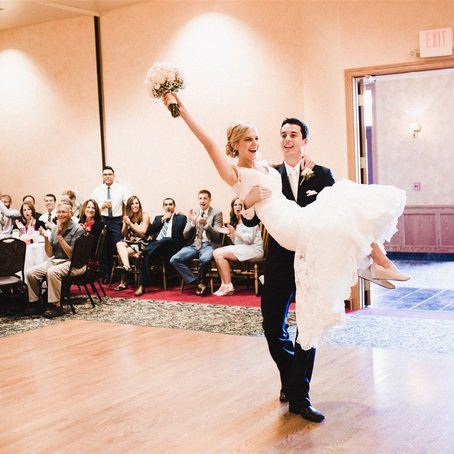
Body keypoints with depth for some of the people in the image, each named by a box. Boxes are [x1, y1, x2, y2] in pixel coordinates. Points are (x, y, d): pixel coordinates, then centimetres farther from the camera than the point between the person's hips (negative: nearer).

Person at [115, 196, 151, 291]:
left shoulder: (145, 216, 0)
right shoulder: (127, 217, 15)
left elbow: (143, 232, -10)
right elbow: (123, 235, 14)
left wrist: (130, 223, -12)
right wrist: (126, 225, -6)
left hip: (140, 244, -5)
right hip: (128, 243, 5)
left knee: (121, 253, -29)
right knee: (119, 244, -31)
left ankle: (123, 282, -29)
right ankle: (127, 267, -46)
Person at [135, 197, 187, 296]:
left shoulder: (181, 218, 18)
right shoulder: (158, 218, 29)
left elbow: (180, 232, 2)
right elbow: (150, 231, 12)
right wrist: (162, 219, 8)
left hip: (172, 246, -2)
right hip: (156, 245, 3)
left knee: (166, 239, -39)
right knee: (147, 254, -31)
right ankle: (143, 285, -36)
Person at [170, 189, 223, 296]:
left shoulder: (216, 213, 2)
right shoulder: (193, 213, 12)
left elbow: (217, 235, -6)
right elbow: (185, 236, 7)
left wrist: (206, 224, -22)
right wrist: (192, 222, -11)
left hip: (209, 244, -4)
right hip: (194, 245, 4)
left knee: (205, 259, -38)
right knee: (174, 259, -20)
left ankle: (200, 281, -7)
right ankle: (198, 283, -13)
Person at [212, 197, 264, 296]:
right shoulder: (236, 221, 20)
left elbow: (250, 239, -14)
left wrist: (235, 232, -13)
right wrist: (230, 233, 2)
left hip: (253, 249, -8)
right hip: (241, 248, 8)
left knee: (220, 254, -21)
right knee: (216, 253, -12)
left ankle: (228, 286, -19)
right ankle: (224, 284, -19)